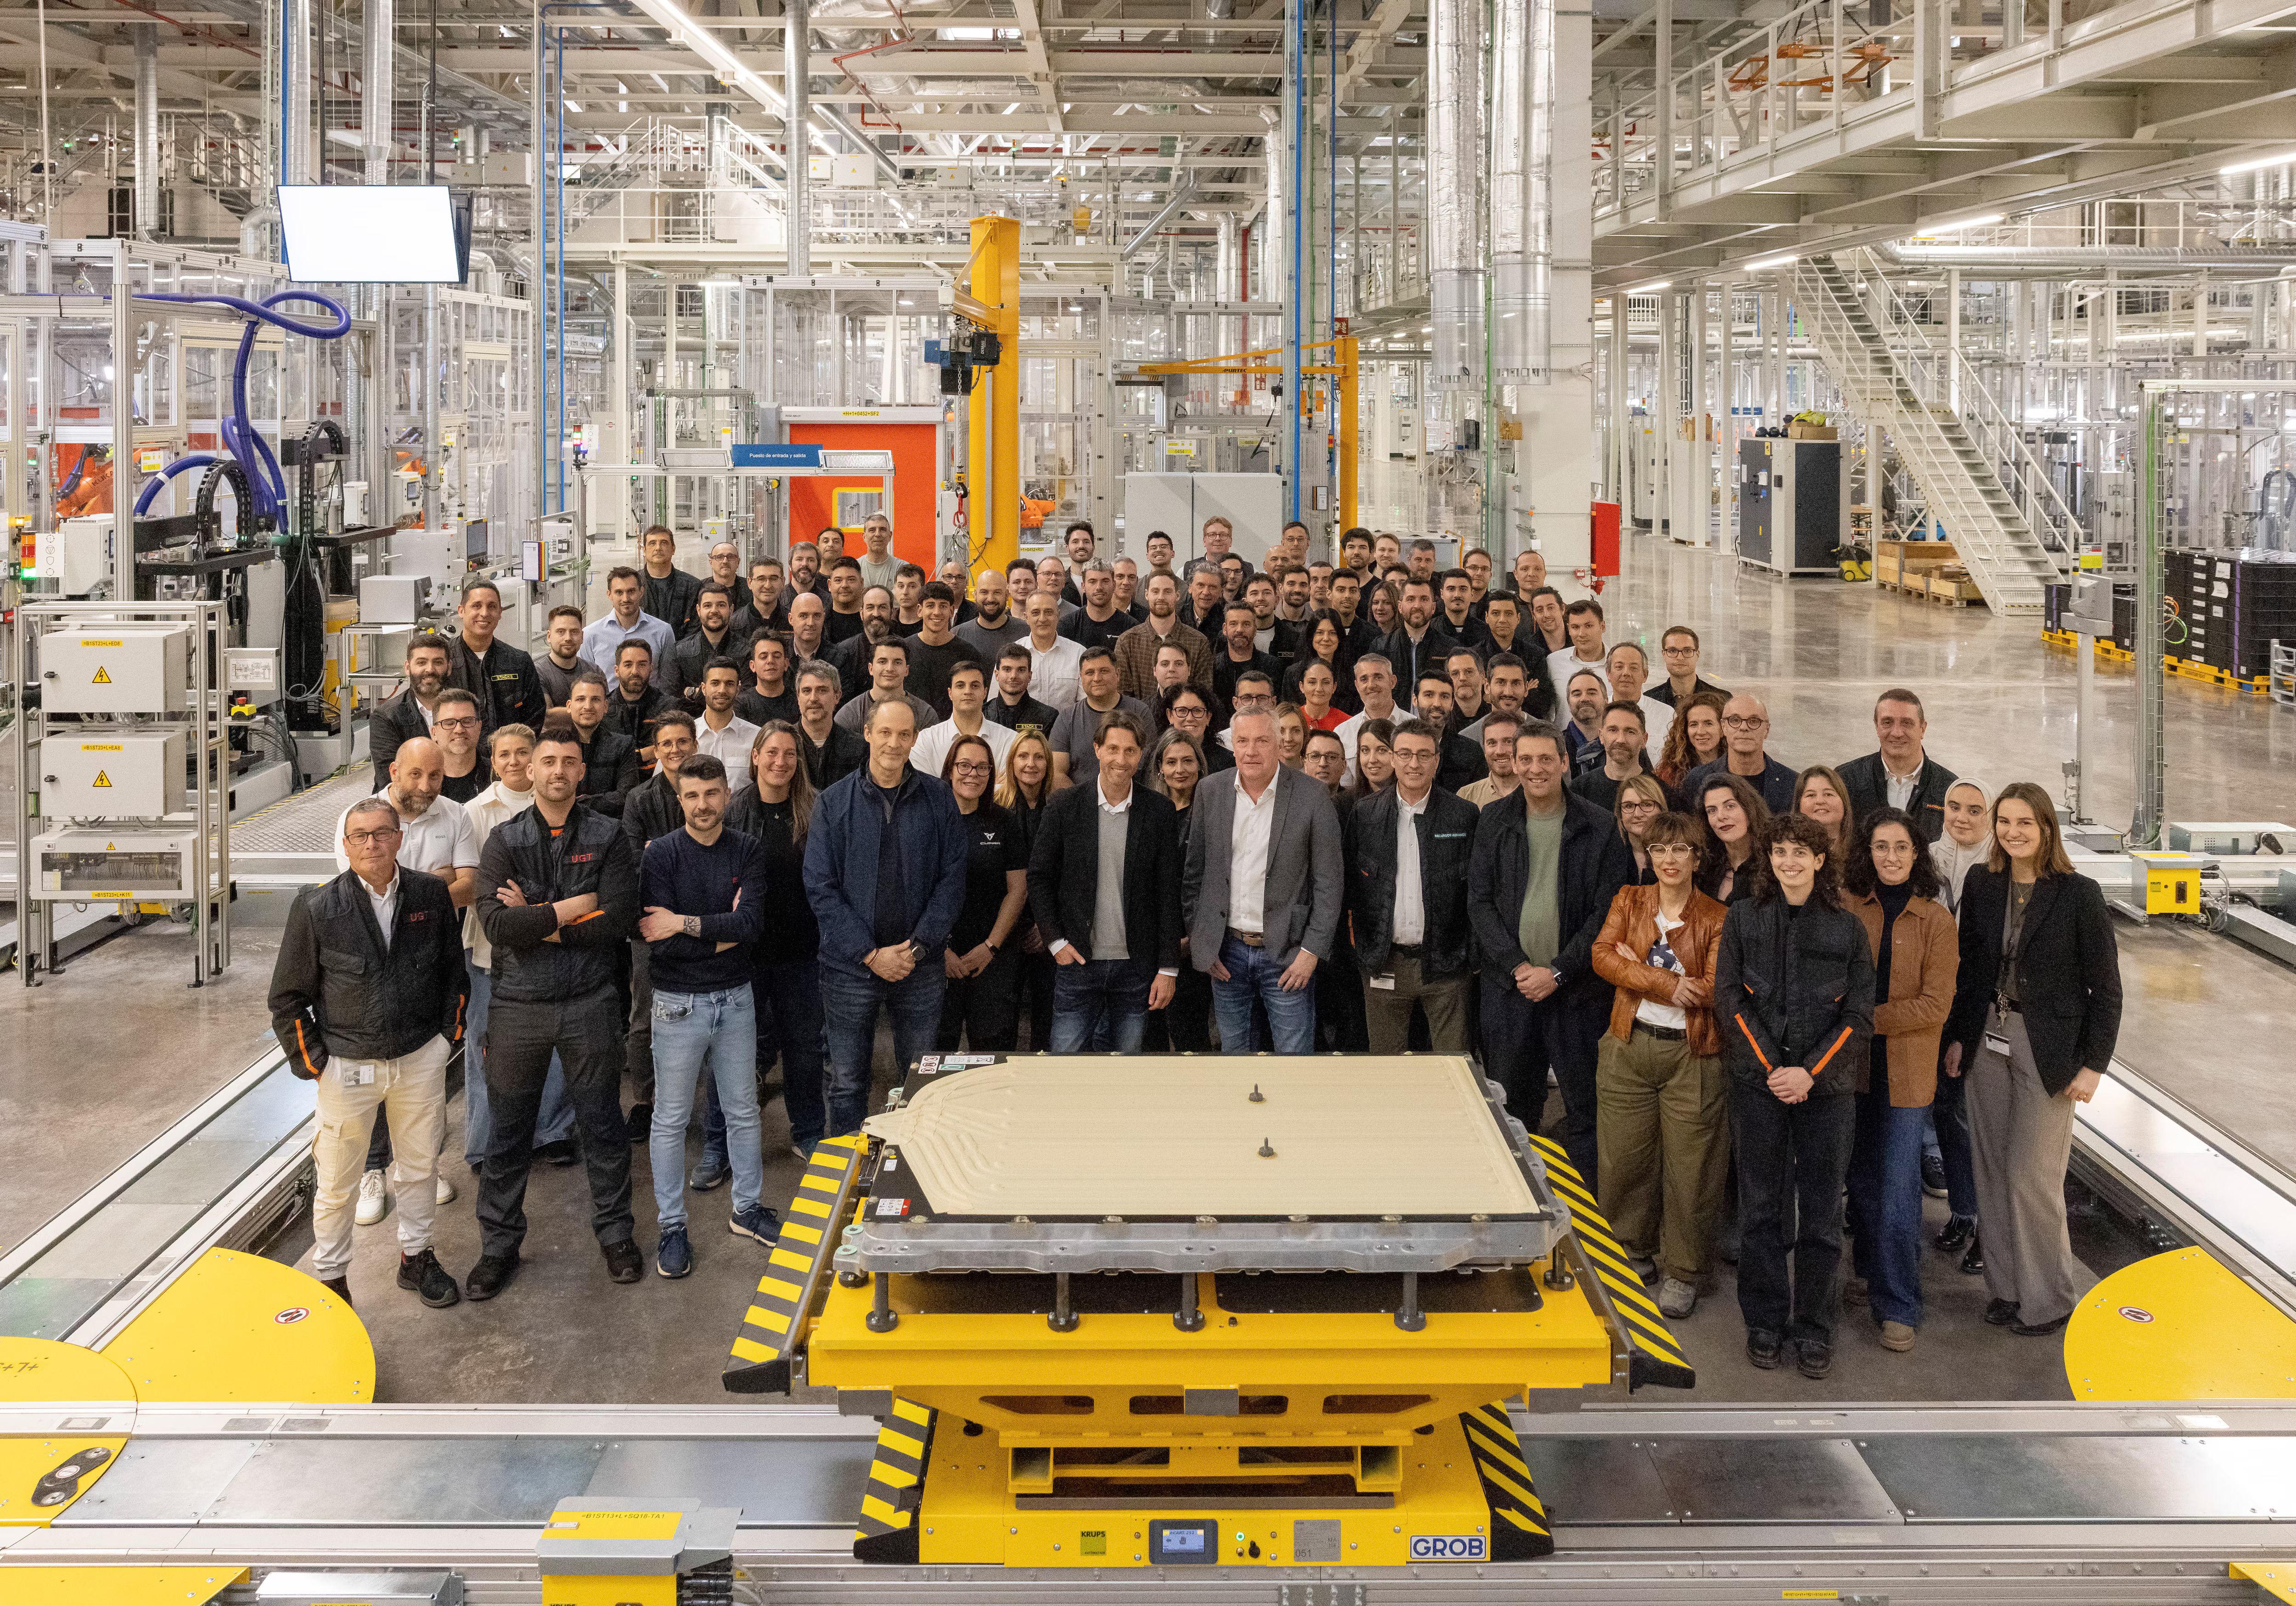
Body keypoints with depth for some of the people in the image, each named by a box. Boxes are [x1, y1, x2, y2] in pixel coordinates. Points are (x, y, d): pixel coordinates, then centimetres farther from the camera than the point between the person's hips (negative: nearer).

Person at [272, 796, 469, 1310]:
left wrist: (448, 1034, 7)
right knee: (338, 1182, 7)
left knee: (420, 1165, 18)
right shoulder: (316, 907, -11)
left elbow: (454, 971, 11)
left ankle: (416, 1257, 37)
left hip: (421, 1057, 3)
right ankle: (330, 1278, 24)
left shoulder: (432, 895, -3)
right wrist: (313, 1064, -5)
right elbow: (288, 997, -3)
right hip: (346, 1067, -3)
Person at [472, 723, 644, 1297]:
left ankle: (616, 1233, 26)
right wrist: (573, 908, -14)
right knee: (508, 1132, 9)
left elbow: (618, 920, -13)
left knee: (603, 1125, 10)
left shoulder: (607, 838, 0)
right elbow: (496, 924, -14)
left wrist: (537, 923, -13)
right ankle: (499, 1244, 22)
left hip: (590, 1003, 0)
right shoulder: (505, 840, 1)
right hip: (518, 1006, 1)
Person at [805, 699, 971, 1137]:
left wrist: (918, 946, -11)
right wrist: (871, 954, -12)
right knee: (848, 1084, 7)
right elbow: (821, 888, -5)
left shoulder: (939, 799, 2)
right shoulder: (835, 802, -1)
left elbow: (952, 879, 0)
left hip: (921, 968, 1)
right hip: (850, 967, -1)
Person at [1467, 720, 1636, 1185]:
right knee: (1512, 1107, 9)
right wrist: (1516, 965, -9)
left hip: (1576, 990, -2)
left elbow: (1606, 913, -4)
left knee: (1584, 1107, 1)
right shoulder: (1494, 822, 6)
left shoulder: (1600, 829, -2)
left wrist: (1557, 972, -11)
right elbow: (1479, 902, 3)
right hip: (1508, 987, 2)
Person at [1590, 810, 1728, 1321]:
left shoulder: (1717, 918, -2)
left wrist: (1638, 970, -10)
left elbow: (1717, 989, -13)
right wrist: (1669, 984, -18)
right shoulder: (1628, 901, 8)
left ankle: (1682, 1272, 14)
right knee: (1624, 1158, 9)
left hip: (1691, 1054, -3)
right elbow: (1603, 957, -7)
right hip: (1628, 1048, 3)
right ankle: (1633, 1253, 29)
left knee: (1689, 1165, 1)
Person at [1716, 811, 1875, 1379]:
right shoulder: (1744, 919, 5)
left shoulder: (1847, 928, 4)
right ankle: (1765, 1322, 16)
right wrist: (1772, 1070, -10)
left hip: (1826, 1087, 0)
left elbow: (1860, 1014, 1)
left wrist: (1809, 1073, -10)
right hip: (1758, 1082, 0)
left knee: (1821, 1209, 3)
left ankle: (1813, 1326, 14)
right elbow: (1729, 998, 0)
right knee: (1762, 1205, 6)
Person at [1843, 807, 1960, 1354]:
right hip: (1854, 1064, 3)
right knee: (1863, 1180, 15)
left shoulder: (1935, 920, -6)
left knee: (1898, 1190, -4)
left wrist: (1869, 1018, -15)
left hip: (1906, 1071, -3)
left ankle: (1899, 1308, 2)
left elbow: (1935, 1005, -9)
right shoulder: (1848, 908, 2)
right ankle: (1870, 1274, 32)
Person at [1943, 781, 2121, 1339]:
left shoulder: (2079, 894, -9)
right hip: (1987, 1042, 5)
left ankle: (2048, 1299, 12)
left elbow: (2106, 987, -6)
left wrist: (2094, 1065, -9)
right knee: (1993, 1171, 8)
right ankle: (2005, 1287, 21)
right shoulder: (1981, 884, 3)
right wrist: (1957, 1037, 8)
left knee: (2032, 1177, -3)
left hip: (2046, 1048, -4)